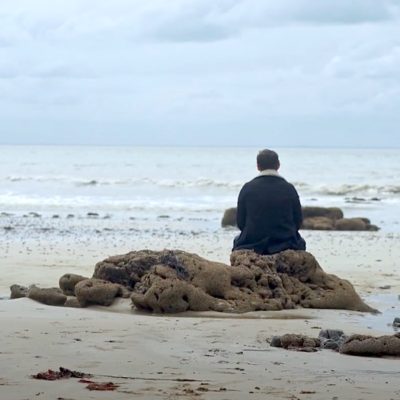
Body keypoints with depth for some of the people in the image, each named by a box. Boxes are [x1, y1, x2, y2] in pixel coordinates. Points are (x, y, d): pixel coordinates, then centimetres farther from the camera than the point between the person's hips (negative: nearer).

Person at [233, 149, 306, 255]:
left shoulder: (247, 188, -6)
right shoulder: (289, 188, -5)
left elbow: (240, 222, -2)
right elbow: (298, 222, 0)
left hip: (253, 245, 0)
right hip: (285, 244, 0)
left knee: (237, 240, 32)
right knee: (300, 243, 32)